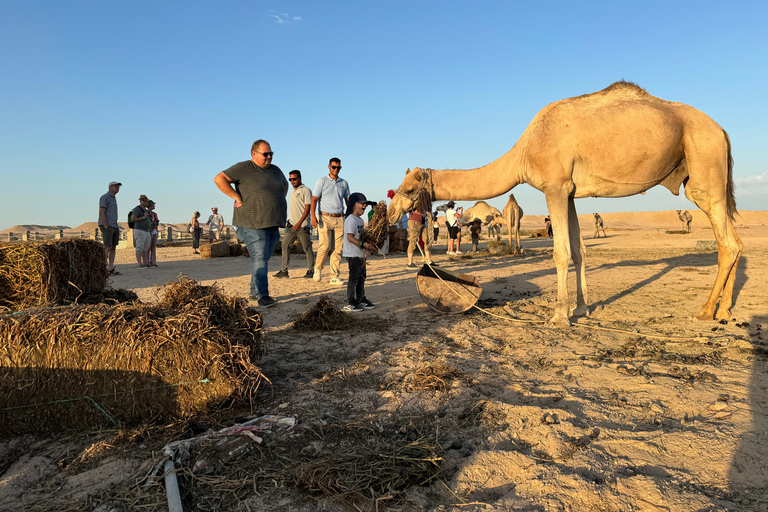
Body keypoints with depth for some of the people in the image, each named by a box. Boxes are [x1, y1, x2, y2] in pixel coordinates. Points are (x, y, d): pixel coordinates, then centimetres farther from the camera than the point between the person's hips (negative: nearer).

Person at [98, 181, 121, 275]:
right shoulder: (105, 197, -5)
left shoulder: (114, 199, 22)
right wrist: (106, 227, -19)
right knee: (107, 247, -12)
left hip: (114, 227, 9)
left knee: (113, 247, 4)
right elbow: (101, 213, -14)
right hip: (106, 226, -9)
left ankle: (111, 269, 4)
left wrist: (117, 227, 15)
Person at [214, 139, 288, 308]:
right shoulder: (243, 168, -7)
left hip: (273, 224, 7)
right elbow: (219, 179, -15)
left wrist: (280, 203, 21)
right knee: (259, 258, -11)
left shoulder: (275, 170, 14)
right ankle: (262, 295, -8)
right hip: (253, 224, -7)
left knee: (264, 258, 11)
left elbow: (285, 184, 35)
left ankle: (254, 291, 22)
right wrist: (238, 198, -16)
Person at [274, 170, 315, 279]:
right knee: (285, 245, 1)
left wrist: (299, 223, -22)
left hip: (302, 225, -8)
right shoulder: (293, 192, 19)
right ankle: (284, 270, 3)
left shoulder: (306, 190, -6)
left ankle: (311, 270, 9)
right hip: (291, 225, 8)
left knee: (307, 248, -1)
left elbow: (307, 208, -13)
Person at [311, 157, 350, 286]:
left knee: (338, 248, -2)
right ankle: (317, 268, 12)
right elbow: (314, 199, -2)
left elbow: (348, 201, 21)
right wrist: (313, 216, -15)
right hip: (325, 218, -4)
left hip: (339, 219, 4)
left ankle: (334, 277, 3)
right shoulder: (322, 181, 4)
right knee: (325, 246, -14)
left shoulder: (344, 183, 16)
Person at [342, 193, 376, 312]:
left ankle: (361, 300, 27)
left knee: (361, 278, 16)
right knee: (354, 278, -4)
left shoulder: (360, 220, 16)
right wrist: (363, 244, -29)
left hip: (360, 254, 10)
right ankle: (350, 303, 4)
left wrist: (368, 244, 10)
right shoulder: (350, 220, -15)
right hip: (352, 254, -10)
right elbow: (350, 238, -22)